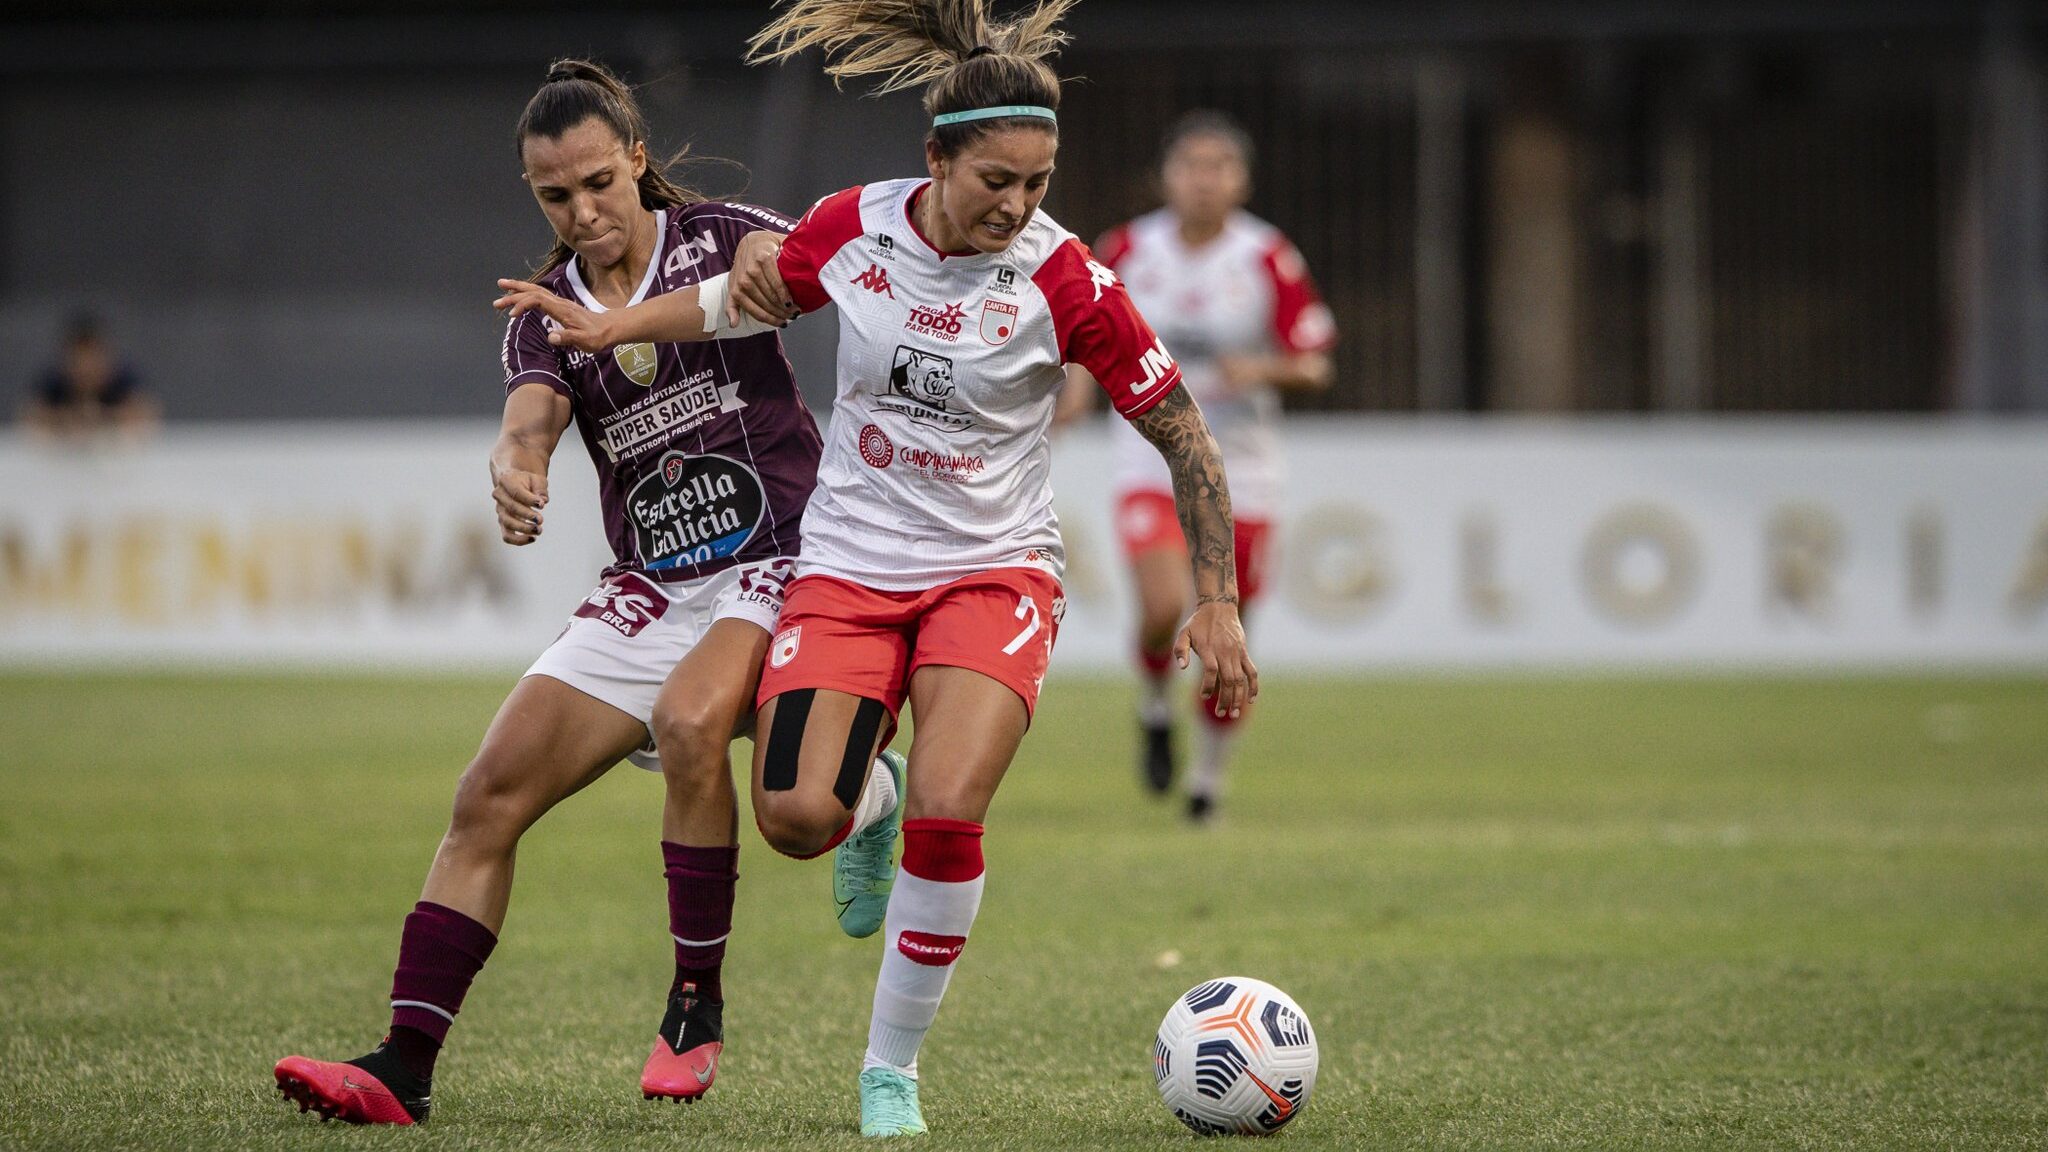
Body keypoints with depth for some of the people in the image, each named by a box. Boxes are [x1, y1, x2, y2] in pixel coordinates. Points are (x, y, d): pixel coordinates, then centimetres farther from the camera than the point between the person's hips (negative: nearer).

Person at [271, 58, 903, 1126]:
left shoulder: (722, 237, -2)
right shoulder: (547, 313, 6)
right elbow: (528, 424, -12)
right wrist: (512, 474, -37)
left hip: (778, 567, -5)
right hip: (651, 592, 5)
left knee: (689, 718, -34)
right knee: (489, 795, -6)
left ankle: (698, 1002, -16)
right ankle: (402, 1068, -4)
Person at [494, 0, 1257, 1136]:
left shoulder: (1063, 281, -15)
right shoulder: (856, 225, -8)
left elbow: (1181, 435, -7)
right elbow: (761, 294, 16)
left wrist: (1216, 605, -8)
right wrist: (617, 324, 9)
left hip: (992, 572, -2)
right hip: (848, 563, 2)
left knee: (946, 813, -23)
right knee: (795, 818, -15)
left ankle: (890, 1071, -3)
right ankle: (867, 797, 25)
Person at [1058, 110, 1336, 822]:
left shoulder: (1270, 260, -9)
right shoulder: (1127, 250, -4)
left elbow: (1315, 368, -5)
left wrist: (1265, 368, -25)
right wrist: (1080, 385, -6)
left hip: (1241, 466, 0)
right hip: (1151, 457, 0)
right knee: (1163, 608, -24)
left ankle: (1208, 777, 30)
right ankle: (1154, 707, 9)